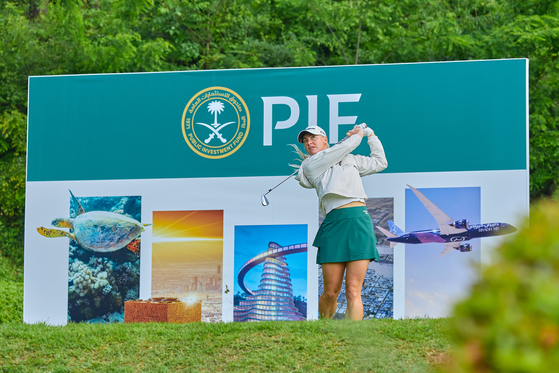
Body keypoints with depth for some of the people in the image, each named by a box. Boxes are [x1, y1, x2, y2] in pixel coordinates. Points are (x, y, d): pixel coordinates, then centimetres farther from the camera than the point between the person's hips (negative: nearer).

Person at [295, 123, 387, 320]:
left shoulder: (351, 159, 25)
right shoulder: (310, 164, 10)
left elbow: (380, 162, 36)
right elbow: (344, 147, 5)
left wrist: (370, 134, 35)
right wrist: (357, 135, 22)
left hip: (359, 221, 2)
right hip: (333, 223, -2)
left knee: (353, 291, -10)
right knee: (330, 293, -1)